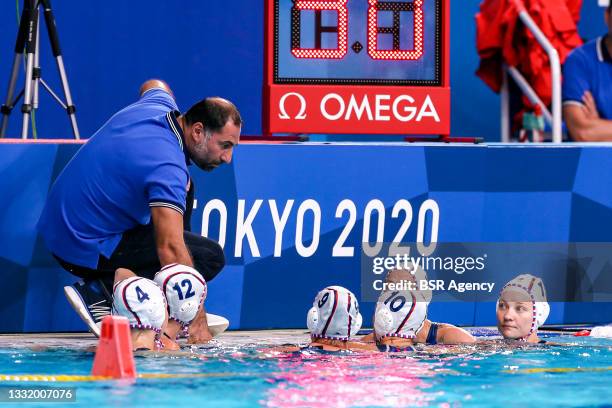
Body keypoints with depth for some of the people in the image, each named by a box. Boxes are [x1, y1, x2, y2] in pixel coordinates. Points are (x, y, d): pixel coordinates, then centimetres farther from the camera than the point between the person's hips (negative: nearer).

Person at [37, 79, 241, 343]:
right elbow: (170, 249, -35)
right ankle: (100, 292, -11)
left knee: (182, 189, 23)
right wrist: (197, 321, -34)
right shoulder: (167, 166, -29)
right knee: (211, 256, -8)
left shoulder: (159, 103, 0)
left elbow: (153, 85, 29)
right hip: (87, 249, -10)